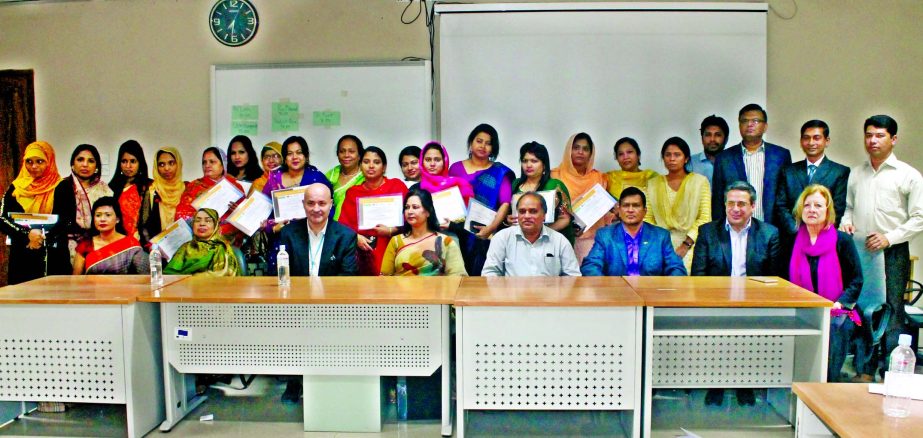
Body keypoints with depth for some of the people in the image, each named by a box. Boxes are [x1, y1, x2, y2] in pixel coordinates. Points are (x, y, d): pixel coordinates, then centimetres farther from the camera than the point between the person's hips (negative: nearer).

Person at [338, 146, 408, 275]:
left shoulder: (397, 186, 4)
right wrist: (356, 237, -10)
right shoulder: (352, 192, 12)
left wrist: (391, 231, -12)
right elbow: (344, 224, 8)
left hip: (389, 251, -2)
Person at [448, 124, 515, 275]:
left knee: (479, 275, -10)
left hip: (484, 235, -1)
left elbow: (505, 204, -4)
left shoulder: (500, 172, 6)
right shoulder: (456, 168, 12)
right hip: (458, 233, 2)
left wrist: (492, 227, -18)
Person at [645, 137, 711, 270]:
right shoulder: (653, 184, 12)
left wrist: (686, 245, -11)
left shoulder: (700, 181, 5)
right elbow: (648, 218, 6)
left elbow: (704, 219, -2)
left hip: (690, 245, -1)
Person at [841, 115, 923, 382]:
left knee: (892, 314, -4)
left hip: (893, 253, -4)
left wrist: (889, 237, -13)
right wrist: (846, 222, 1)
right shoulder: (856, 173, 13)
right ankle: (864, 372, 17)